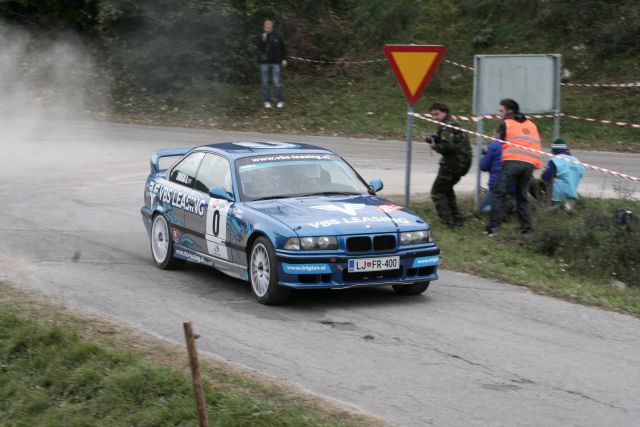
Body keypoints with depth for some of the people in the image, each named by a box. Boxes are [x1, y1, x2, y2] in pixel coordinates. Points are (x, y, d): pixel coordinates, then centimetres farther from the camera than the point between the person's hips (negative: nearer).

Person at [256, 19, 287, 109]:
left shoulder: (277, 37, 5)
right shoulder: (260, 37, 3)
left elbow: (283, 49, 11)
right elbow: (258, 47, -12)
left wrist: (284, 59, 5)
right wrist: (263, 40, -24)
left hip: (275, 63, 0)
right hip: (264, 63, 1)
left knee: (277, 82, -4)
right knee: (265, 83, 4)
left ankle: (280, 101, 3)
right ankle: (267, 101, 10)